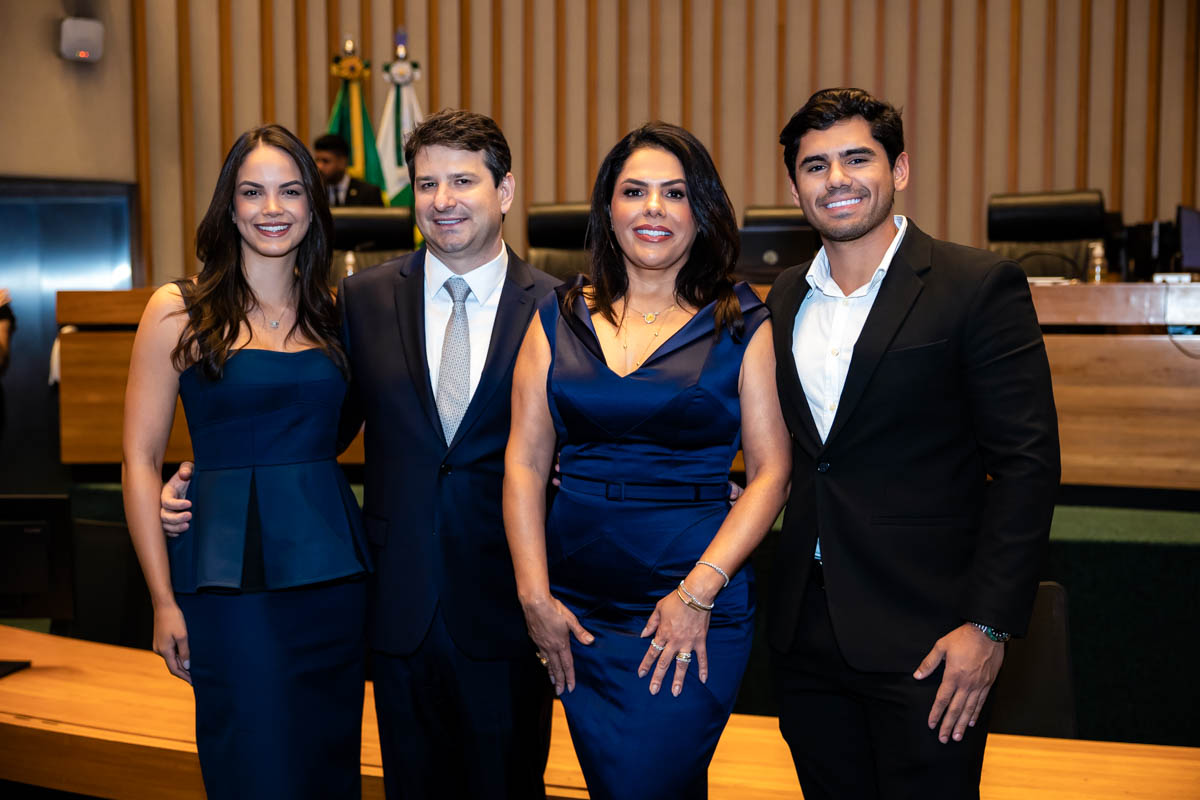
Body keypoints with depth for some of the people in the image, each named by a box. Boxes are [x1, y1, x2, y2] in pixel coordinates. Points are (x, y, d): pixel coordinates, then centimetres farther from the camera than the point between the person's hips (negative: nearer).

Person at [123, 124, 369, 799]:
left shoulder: (329, 314, 9)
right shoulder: (178, 311, -2)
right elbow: (141, 459, -2)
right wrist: (164, 600, -7)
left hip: (336, 572, 4)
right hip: (233, 583, -4)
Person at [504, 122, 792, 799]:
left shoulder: (742, 326, -1)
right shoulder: (559, 320, 6)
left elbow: (772, 471, -6)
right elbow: (525, 463, 3)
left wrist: (698, 593, -14)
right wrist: (535, 595, -4)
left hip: (695, 615, -3)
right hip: (578, 611, 3)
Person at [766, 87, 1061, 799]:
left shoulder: (980, 286, -8)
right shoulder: (785, 299, 10)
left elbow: (1027, 464, -11)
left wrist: (989, 626, -15)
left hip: (924, 637, -5)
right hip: (807, 634, 5)